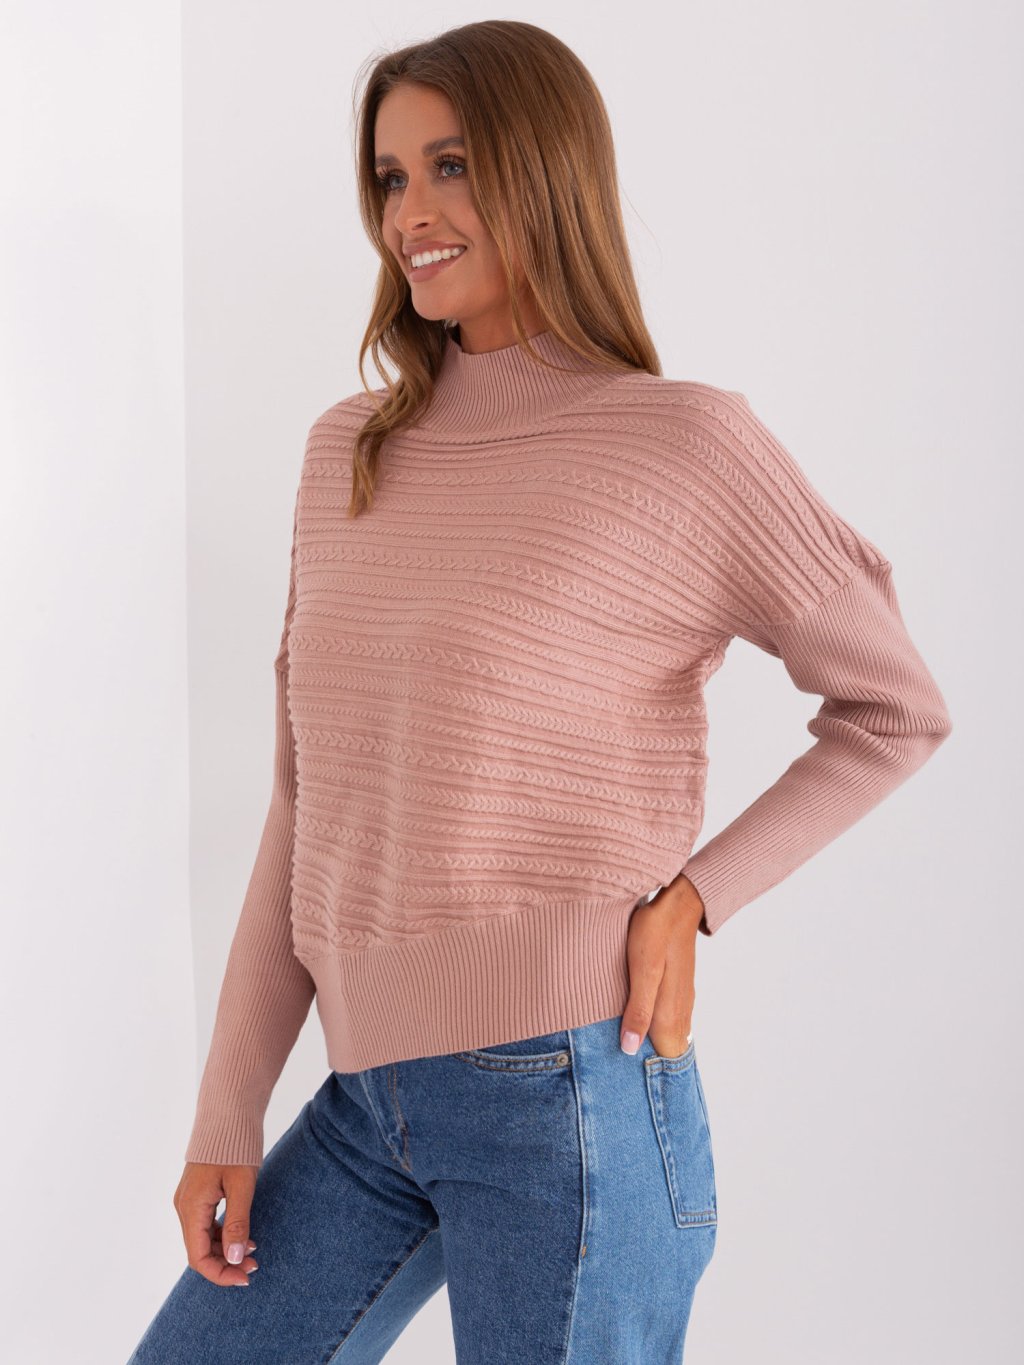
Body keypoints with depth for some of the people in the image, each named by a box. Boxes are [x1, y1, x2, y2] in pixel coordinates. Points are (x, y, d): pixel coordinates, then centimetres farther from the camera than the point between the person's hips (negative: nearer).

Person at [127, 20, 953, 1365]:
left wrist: (692, 897, -7)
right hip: (369, 1096, 6)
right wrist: (228, 1112, 7)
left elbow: (897, 711, 4)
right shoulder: (347, 454, 9)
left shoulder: (684, 444, -6)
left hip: (568, 1088, -5)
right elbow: (307, 805, 10)